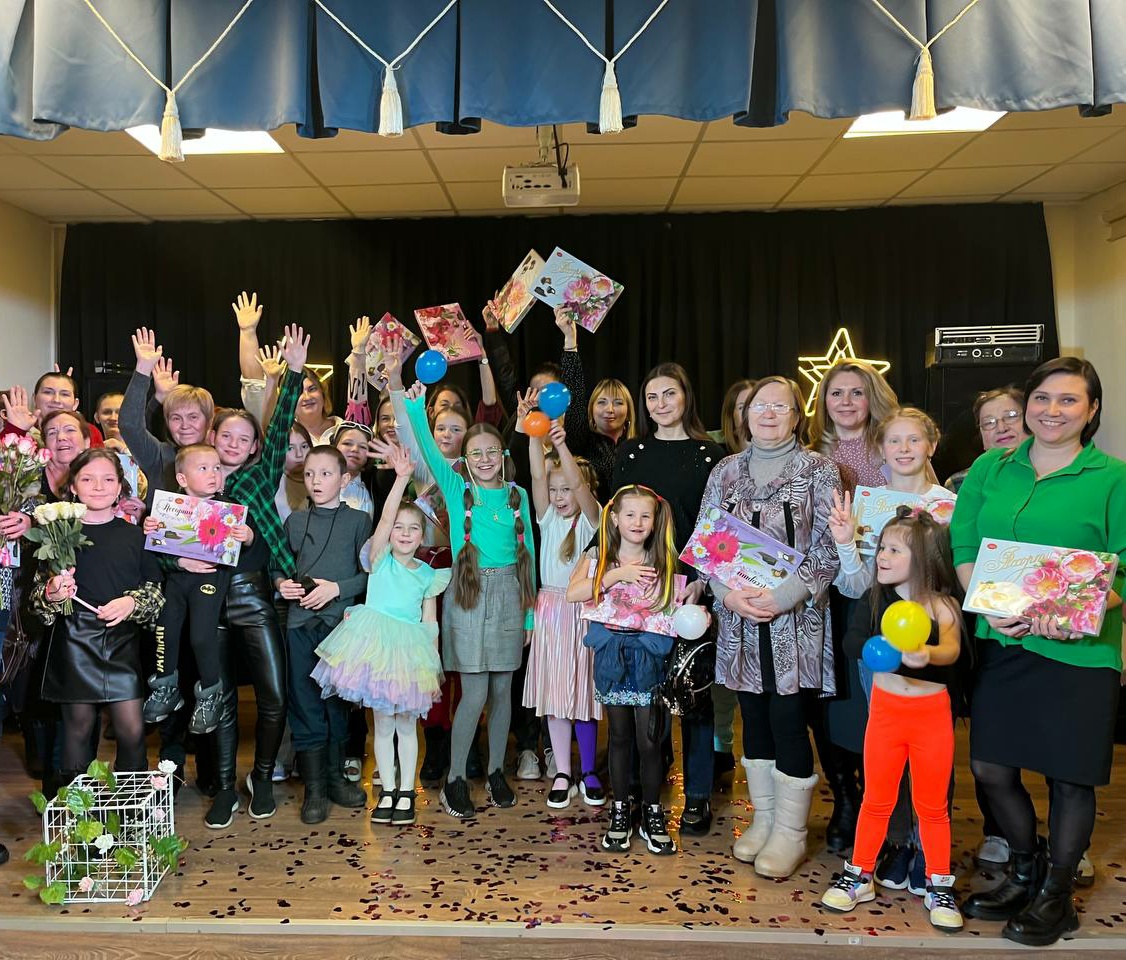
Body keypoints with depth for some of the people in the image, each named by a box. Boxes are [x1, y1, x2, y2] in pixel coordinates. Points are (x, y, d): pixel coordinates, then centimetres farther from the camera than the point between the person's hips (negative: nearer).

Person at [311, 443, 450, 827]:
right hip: (376, 649, -1)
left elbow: (430, 623, 8)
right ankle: (387, 792, 19)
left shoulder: (427, 575, 6)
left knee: (407, 724, 9)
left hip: (410, 652, 1)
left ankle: (407, 792, 21)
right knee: (383, 724, 7)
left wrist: (432, 667, 4)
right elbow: (385, 517, -15)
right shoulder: (380, 559, 1)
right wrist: (401, 478, -25)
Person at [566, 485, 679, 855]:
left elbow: (676, 606, 4)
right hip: (611, 654, 0)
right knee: (620, 736, 10)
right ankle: (620, 812, 25)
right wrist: (618, 574, -20)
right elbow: (573, 593, -16)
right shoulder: (597, 557, 1)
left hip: (649, 655, 0)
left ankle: (653, 814, 19)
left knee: (649, 739, 2)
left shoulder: (663, 561, 4)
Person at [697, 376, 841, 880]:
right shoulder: (726, 471, 9)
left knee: (787, 718, -2)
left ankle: (790, 832, 15)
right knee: (754, 717, 11)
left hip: (796, 617, -3)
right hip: (738, 616, 4)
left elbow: (828, 549, -6)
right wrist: (729, 592, -10)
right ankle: (763, 818, 27)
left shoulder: (818, 469, 0)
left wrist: (783, 596, -17)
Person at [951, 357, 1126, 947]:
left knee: (1069, 777, 9)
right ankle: (1025, 871, 36)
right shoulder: (990, 469, 7)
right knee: (990, 768, 9)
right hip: (1002, 644, 3)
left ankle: (1056, 894, 32)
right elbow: (963, 546, 3)